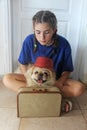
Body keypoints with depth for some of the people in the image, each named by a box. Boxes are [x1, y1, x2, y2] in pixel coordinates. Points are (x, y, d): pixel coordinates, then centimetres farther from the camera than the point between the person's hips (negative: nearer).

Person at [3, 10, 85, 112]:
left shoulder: (63, 44, -20)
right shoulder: (29, 41, -18)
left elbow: (67, 70, -8)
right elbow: (23, 63, -4)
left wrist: (59, 82, -27)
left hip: (55, 79, -1)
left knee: (79, 88, -27)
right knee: (7, 79, -22)